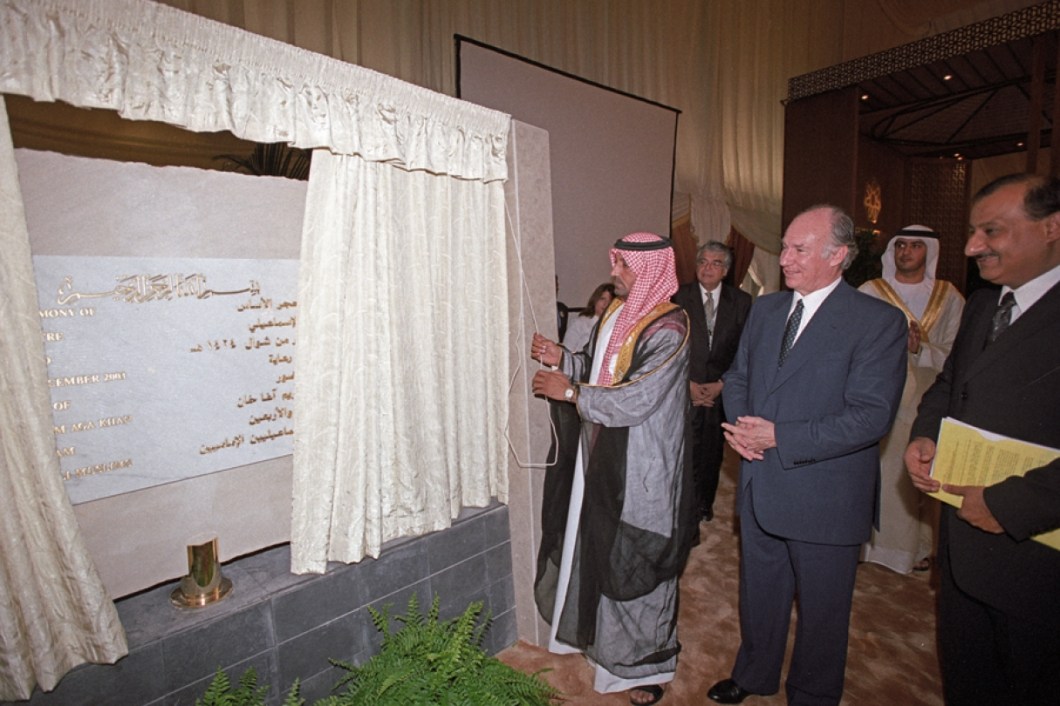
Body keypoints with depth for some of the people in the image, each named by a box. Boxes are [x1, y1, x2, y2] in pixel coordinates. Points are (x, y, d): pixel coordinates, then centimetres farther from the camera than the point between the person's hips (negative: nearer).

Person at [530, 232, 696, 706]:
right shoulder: (619, 312, 6)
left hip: (642, 469, -8)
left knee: (635, 561, 7)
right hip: (604, 456, 8)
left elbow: (635, 400, -26)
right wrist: (563, 359, -1)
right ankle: (601, 631, 47)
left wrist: (570, 391, -19)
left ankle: (647, 664, 31)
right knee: (598, 550, 22)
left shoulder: (667, 329, -20)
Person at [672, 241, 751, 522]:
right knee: (687, 452, -4)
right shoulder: (679, 297, -1)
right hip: (686, 390, -2)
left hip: (722, 391, 2)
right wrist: (687, 383, -7)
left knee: (712, 452, 12)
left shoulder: (741, 301, 3)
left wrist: (723, 383, -6)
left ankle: (705, 504, 31)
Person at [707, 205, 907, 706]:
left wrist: (780, 437, -24)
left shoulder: (879, 321, -14)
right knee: (758, 593, 24)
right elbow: (737, 376, 11)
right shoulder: (765, 308, 5)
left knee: (821, 607, 17)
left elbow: (871, 415, -21)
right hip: (759, 488, 5)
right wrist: (740, 425, -9)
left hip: (825, 497, -5)